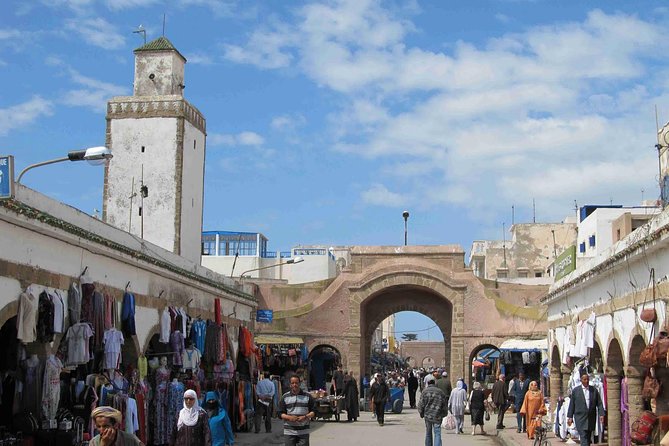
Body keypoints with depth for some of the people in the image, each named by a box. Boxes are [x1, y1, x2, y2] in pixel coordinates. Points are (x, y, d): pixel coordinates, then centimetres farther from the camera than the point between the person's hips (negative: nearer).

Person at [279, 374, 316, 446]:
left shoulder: (307, 396, 5)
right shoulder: (285, 397, 6)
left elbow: (313, 411, 6)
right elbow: (281, 413, 5)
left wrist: (305, 417, -12)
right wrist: (289, 417, -14)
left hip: (303, 431, 0)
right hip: (289, 431, 0)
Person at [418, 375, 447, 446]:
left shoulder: (424, 392, -2)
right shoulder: (440, 392, 0)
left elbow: (421, 404, -2)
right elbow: (445, 405, 6)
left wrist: (421, 414, 11)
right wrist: (443, 414, 17)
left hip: (427, 415, 1)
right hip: (437, 416, -1)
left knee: (428, 434, 15)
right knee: (437, 434, -4)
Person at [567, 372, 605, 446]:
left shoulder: (594, 390, 7)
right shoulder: (575, 390, 2)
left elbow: (599, 403, 5)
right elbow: (571, 404, 4)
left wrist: (601, 414, -7)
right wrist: (570, 417, 1)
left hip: (591, 419, 3)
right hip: (580, 419, -3)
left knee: (588, 438, 10)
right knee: (584, 438, -12)